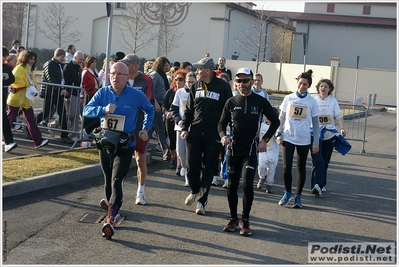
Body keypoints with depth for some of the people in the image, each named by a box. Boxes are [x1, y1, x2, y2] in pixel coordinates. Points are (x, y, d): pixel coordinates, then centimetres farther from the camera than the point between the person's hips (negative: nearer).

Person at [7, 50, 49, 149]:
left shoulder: (31, 70, 16)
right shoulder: (19, 68, -12)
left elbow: (33, 82, 23)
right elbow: (14, 80, -23)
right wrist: (26, 84, -22)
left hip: (27, 99, 8)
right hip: (17, 99, -7)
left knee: (31, 120, 1)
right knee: (9, 119, 5)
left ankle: (38, 141, -5)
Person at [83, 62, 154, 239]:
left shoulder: (137, 96, -5)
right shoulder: (102, 93, -1)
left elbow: (150, 110, 14)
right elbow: (87, 110, -11)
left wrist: (145, 128, 3)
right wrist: (104, 109, -28)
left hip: (125, 146, -3)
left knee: (116, 181, -15)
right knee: (108, 182, 16)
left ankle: (111, 219, -18)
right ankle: (114, 212, 35)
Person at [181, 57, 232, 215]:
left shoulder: (222, 87, -6)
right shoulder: (196, 87, 8)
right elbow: (189, 110, 13)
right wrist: (184, 128, 2)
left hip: (214, 136, -3)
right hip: (195, 134, 3)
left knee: (208, 169, 3)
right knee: (192, 166, 0)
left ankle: (202, 201, 12)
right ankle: (195, 191, 29)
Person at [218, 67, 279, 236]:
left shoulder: (261, 102, -2)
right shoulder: (231, 102, 2)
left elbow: (275, 121, 8)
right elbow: (222, 123, 7)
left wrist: (265, 140, -3)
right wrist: (223, 136, -15)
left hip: (251, 150, -2)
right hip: (233, 149, 2)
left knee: (247, 184, -13)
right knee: (232, 185, 5)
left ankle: (245, 221, 2)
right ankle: (233, 219, 21)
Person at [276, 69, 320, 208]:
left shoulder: (312, 102, -2)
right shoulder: (288, 98, 0)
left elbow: (315, 123, 2)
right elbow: (281, 118, 7)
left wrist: (316, 142, -1)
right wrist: (279, 134, -2)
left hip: (304, 140, 0)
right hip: (288, 138, 0)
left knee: (301, 168, 9)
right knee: (286, 167, -2)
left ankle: (298, 196, 21)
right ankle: (287, 193, 18)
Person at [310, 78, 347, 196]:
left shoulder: (333, 101, 7)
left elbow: (339, 116, 2)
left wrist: (342, 128, -13)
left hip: (329, 134, 2)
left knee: (325, 161, 9)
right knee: (317, 160, -14)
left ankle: (321, 184, 21)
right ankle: (317, 185, -21)